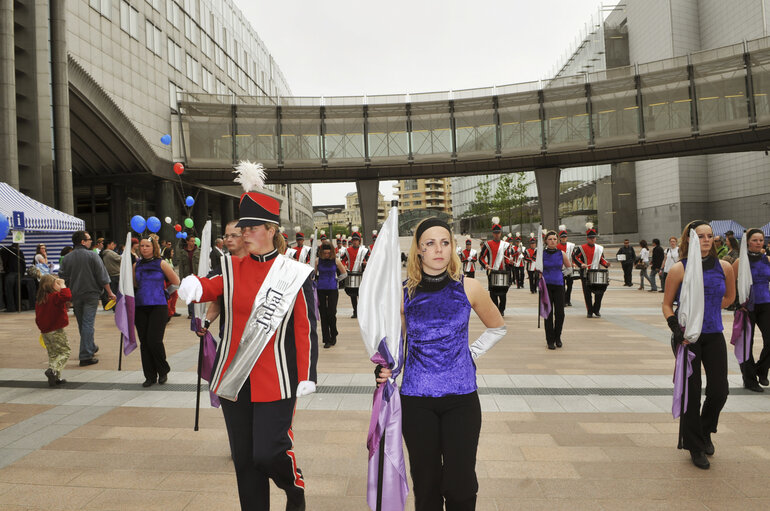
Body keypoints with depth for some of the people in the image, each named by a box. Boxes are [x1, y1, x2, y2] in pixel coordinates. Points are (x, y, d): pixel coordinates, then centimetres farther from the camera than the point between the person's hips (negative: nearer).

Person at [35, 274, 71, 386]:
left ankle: (56, 378, 14)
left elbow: (38, 318, 15)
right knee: (64, 352, 1)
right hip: (56, 331, -8)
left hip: (45, 332, 8)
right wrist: (63, 285, -18)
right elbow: (67, 296, -34)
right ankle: (53, 370, -18)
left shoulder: (39, 300, 10)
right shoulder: (55, 297, -15)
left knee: (52, 354, 15)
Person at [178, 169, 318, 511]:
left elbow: (306, 330, -4)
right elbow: (210, 287, -15)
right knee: (244, 458, 12)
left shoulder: (295, 274, -5)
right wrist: (193, 286, -38)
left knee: (268, 453, -2)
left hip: (275, 381, -4)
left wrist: (308, 376, -7)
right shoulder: (231, 268, 5)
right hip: (234, 379, 4)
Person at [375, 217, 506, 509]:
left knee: (460, 482, 3)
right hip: (416, 399, 1)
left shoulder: (468, 288, -2)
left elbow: (497, 328, 14)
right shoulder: (404, 292, -2)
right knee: (425, 482, 10)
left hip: (461, 397, 0)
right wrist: (386, 368, -7)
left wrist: (472, 353, 3)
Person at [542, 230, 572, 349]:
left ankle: (557, 337, 20)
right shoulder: (542, 254, 0)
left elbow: (569, 267, 18)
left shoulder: (562, 254, 4)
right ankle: (550, 340, 10)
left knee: (560, 313, -2)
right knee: (548, 314, 0)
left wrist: (565, 273, 4)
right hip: (546, 286, -1)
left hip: (559, 286, 1)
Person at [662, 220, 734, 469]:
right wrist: (676, 329, -15)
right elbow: (667, 304, -3)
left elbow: (729, 297, 20)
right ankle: (695, 447, 18)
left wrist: (710, 309, 12)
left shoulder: (724, 267, 2)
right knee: (691, 392, 2)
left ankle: (705, 432, 32)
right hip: (688, 337, -3)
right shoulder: (679, 269, -8)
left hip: (714, 335, 3)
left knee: (719, 390, 3)